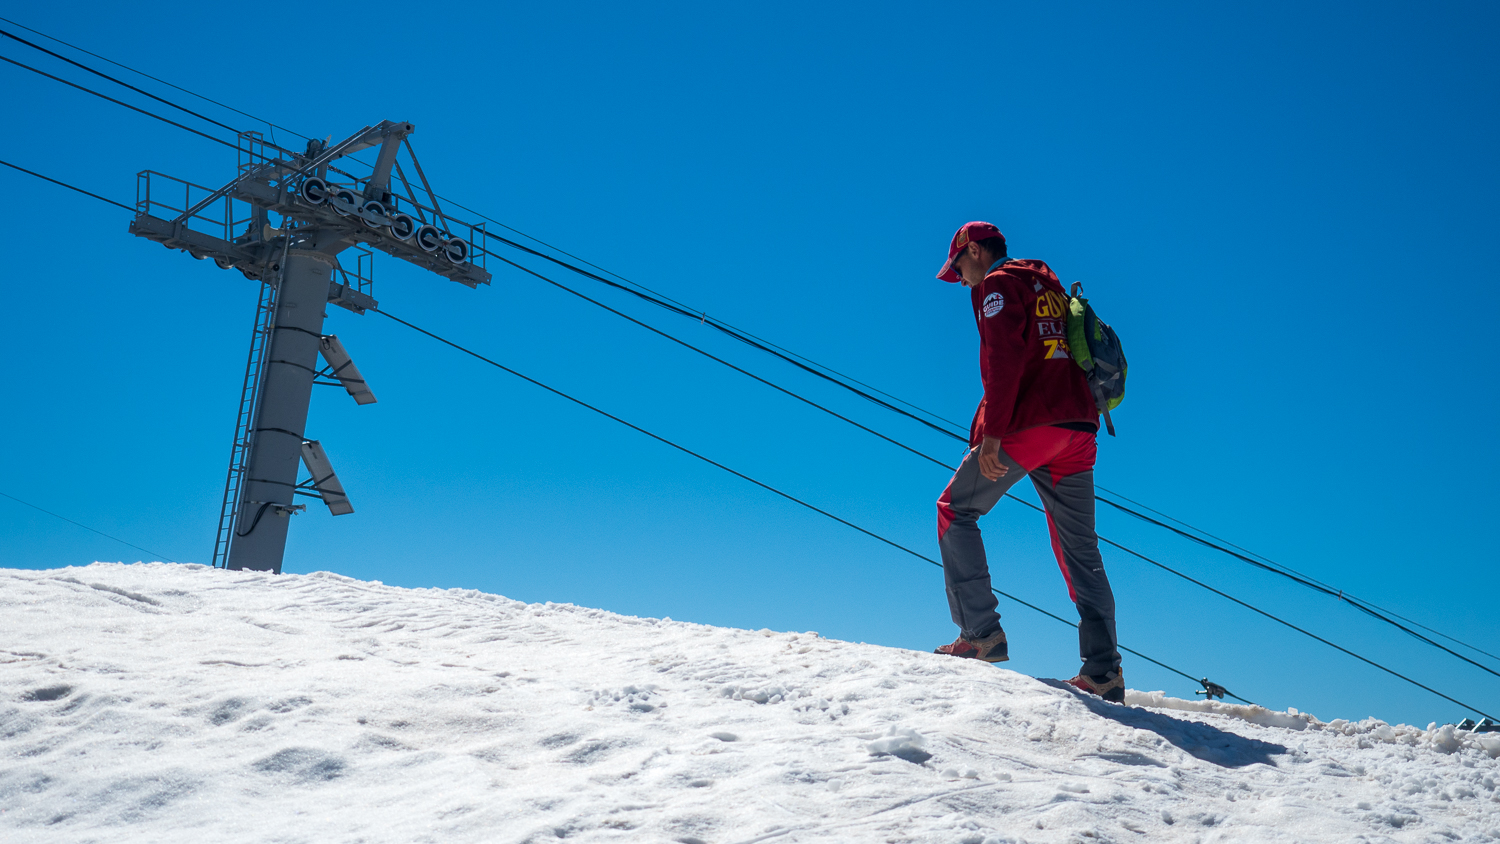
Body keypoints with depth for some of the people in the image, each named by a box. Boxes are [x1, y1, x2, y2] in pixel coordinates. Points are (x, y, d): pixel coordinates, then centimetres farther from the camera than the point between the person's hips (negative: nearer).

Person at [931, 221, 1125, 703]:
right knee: (1080, 550, 7)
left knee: (955, 510, 4)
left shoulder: (998, 284, 1)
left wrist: (991, 432, -20)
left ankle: (981, 634, -6)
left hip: (1028, 425, -8)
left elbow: (1005, 357, -15)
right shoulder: (1050, 286, 27)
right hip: (1078, 426, 8)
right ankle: (1103, 671, 2)